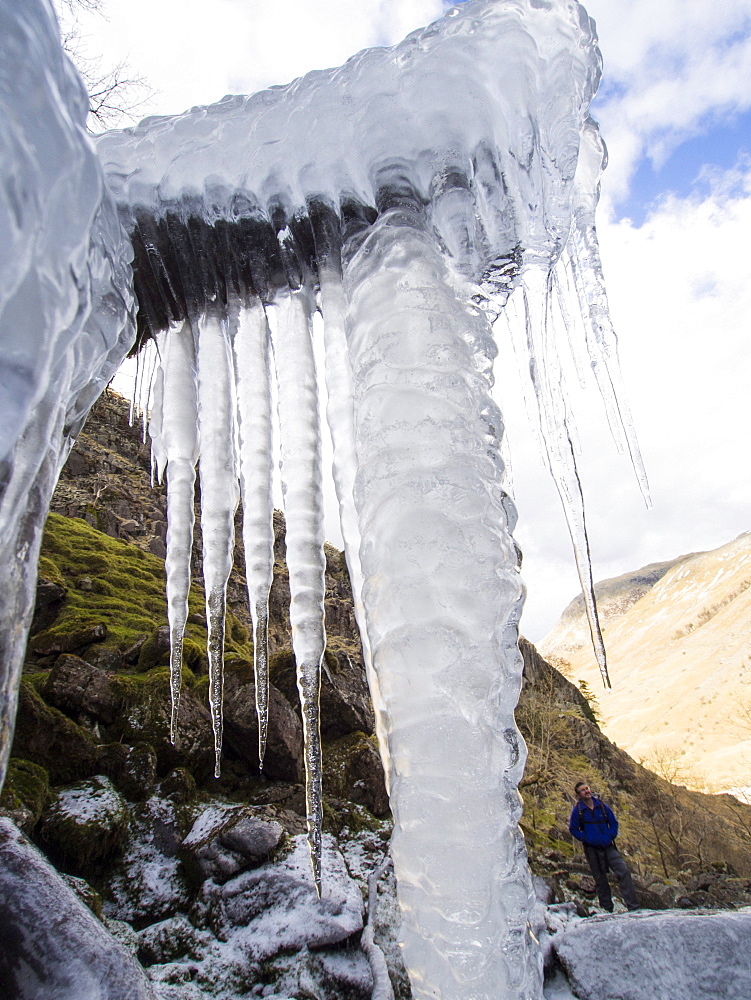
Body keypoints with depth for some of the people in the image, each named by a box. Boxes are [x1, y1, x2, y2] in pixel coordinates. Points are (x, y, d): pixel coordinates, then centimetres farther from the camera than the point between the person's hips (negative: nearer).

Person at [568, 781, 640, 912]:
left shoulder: (602, 806, 3)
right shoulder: (577, 810, -4)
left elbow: (614, 822, 13)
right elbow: (573, 829, 2)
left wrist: (611, 836, -1)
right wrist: (585, 839, -10)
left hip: (608, 847, 2)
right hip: (592, 849, -2)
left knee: (624, 872, -13)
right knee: (601, 881, 7)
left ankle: (633, 906, -7)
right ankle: (607, 909, 22)